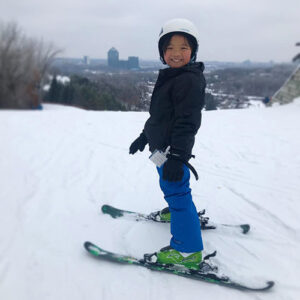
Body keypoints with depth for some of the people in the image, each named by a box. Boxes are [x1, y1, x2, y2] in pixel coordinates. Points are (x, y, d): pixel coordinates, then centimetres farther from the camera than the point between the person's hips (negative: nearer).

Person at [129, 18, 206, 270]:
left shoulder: (190, 80, -18)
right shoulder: (170, 78, 14)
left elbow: (187, 122, -25)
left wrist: (177, 156, -29)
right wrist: (144, 137, 28)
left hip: (175, 150, -10)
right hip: (161, 146, 10)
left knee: (177, 191, -7)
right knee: (169, 185, 27)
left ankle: (189, 251, 2)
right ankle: (176, 211, 54)